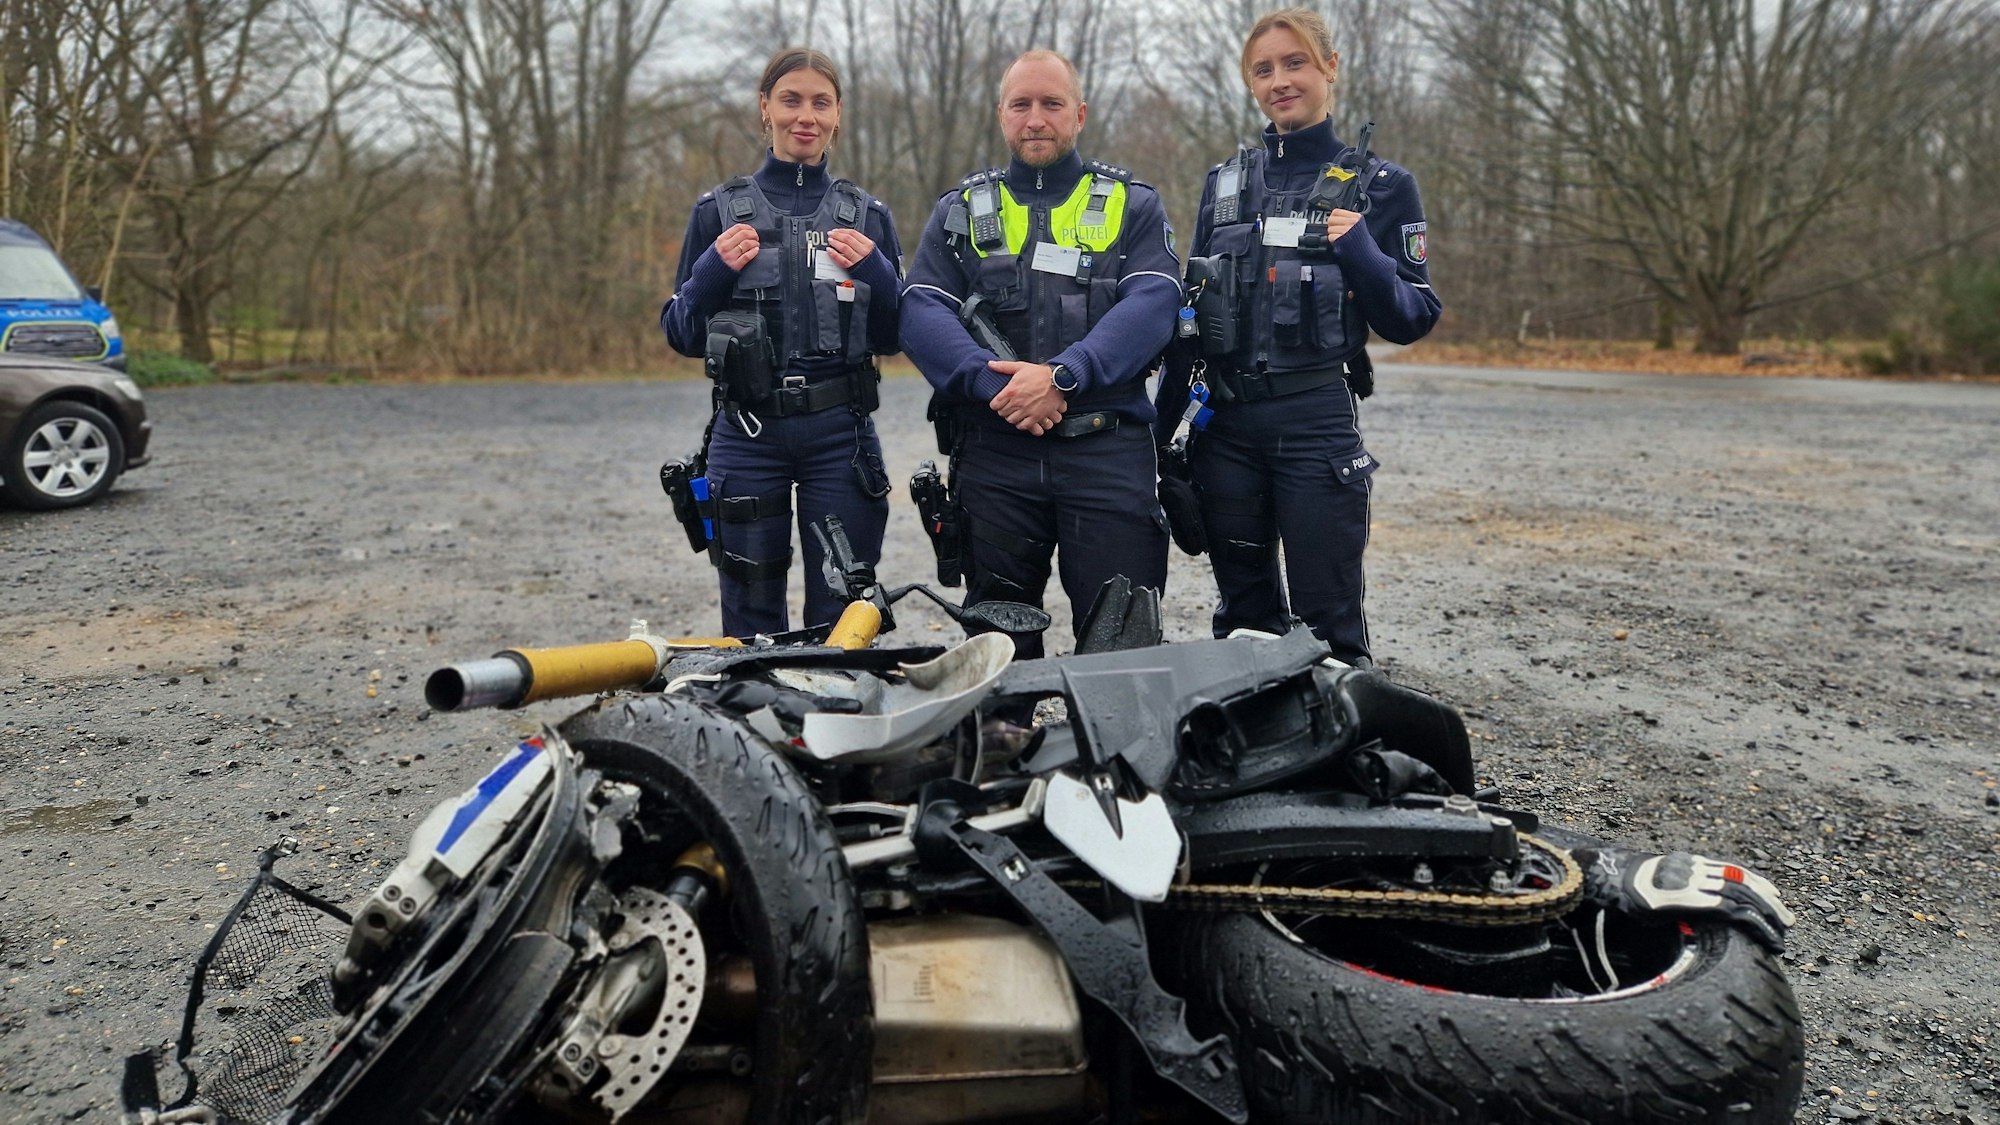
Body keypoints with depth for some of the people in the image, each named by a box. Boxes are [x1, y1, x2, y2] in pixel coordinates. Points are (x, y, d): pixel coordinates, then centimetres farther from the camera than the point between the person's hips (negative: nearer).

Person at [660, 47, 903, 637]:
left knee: (842, 615, 4)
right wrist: (714, 270, -9)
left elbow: (892, 338, 10)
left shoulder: (867, 215, 8)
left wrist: (876, 273, -8)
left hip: (841, 433, 0)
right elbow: (682, 334, 7)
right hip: (747, 433, 0)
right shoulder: (719, 211, 6)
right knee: (751, 617, 6)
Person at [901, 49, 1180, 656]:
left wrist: (1062, 376, -19)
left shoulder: (1132, 205, 12)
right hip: (993, 451, 2)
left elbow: (1151, 305, -5)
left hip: (1107, 449, -1)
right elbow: (921, 313, 0)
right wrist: (994, 384, -16)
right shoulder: (962, 210, 15)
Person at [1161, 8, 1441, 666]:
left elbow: (1413, 320, 0)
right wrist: (1165, 422, 11)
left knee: (1328, 621, -2)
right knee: (1243, 615, 12)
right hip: (1224, 425, 4)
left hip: (1318, 422, -4)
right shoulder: (1225, 182, 12)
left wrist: (1361, 253, -18)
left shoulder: (1378, 185, 2)